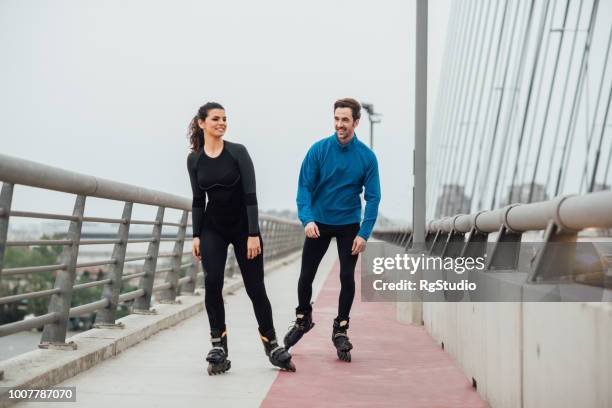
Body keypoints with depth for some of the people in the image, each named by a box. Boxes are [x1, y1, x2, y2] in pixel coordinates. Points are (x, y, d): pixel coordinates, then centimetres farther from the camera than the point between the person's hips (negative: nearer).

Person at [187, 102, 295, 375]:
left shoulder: (238, 152, -10)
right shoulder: (194, 159, 1)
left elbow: (250, 195, -13)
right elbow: (198, 200, 7)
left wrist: (254, 234, -19)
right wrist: (196, 236, 2)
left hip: (243, 226, -2)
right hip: (212, 228, 2)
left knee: (255, 287, 1)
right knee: (212, 282, -16)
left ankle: (271, 343, 18)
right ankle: (218, 345, -6)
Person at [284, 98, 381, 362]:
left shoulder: (367, 156, -10)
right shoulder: (319, 150, -11)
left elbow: (373, 197, -8)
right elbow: (305, 187, -11)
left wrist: (364, 233, -16)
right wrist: (307, 219, -26)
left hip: (349, 225, 0)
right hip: (318, 223, 0)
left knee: (347, 278, 0)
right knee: (306, 275, 6)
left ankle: (341, 329, 18)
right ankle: (303, 319, 31)